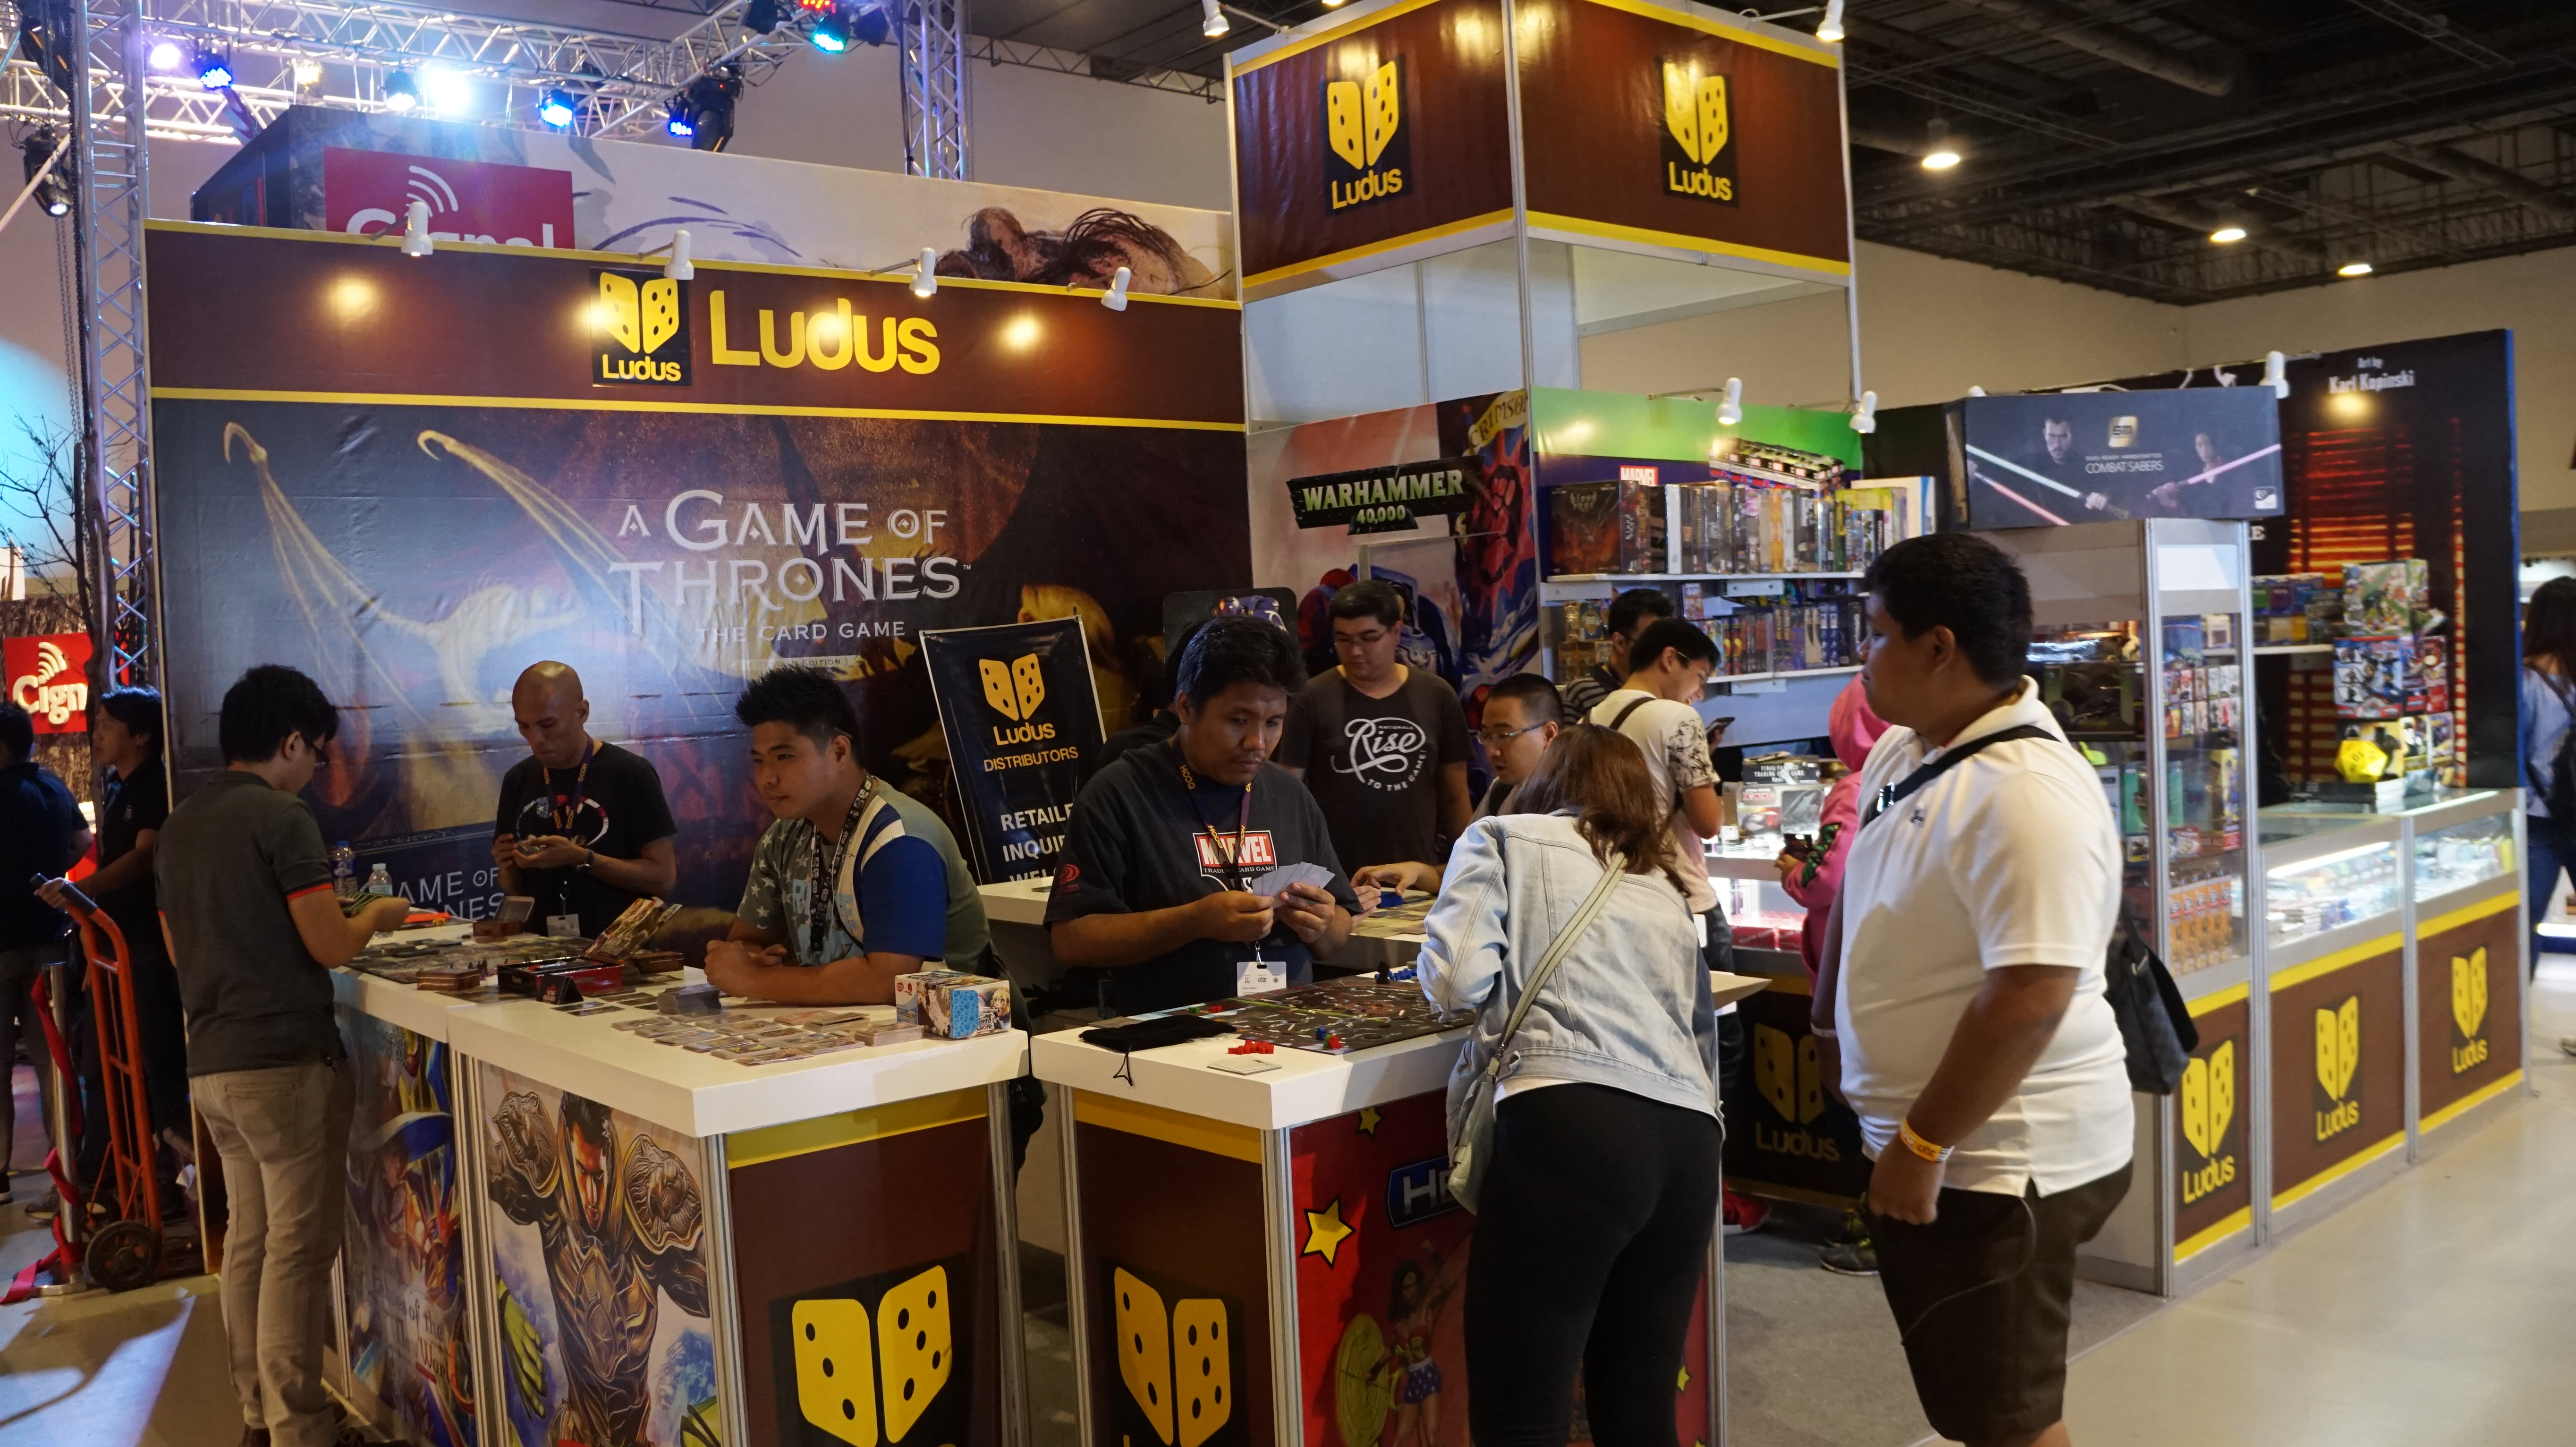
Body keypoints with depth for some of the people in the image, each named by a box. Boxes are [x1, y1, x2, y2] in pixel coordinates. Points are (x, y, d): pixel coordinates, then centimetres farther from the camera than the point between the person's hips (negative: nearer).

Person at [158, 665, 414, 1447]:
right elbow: (331, 946, -15)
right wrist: (378, 915, 4)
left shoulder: (177, 826, 12)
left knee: (249, 1237, 16)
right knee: (298, 1245, -2)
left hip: (210, 1061, 8)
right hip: (284, 1061, -8)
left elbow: (180, 949, 21)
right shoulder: (281, 817, -14)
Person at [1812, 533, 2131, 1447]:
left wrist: (1920, 1146, -24)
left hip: (1995, 1157, -9)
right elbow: (1858, 891, 19)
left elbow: (2029, 998, -30)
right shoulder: (1900, 753, 5)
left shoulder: (2028, 792, -25)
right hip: (1921, 1142, 9)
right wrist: (1830, 1020, 19)